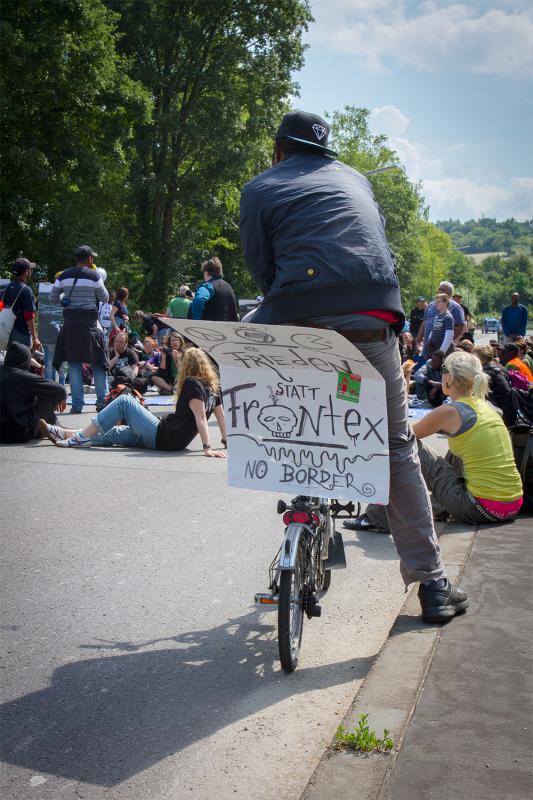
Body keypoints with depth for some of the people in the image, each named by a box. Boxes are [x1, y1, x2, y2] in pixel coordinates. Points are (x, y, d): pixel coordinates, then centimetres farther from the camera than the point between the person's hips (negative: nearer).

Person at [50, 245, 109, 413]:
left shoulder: (64, 276, 4)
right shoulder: (94, 276, -5)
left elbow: (52, 298, 8)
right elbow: (105, 299, 5)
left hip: (69, 322, 3)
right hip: (89, 321, -3)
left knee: (74, 363, 6)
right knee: (98, 362, 9)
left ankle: (77, 404, 3)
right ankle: (102, 401, 11)